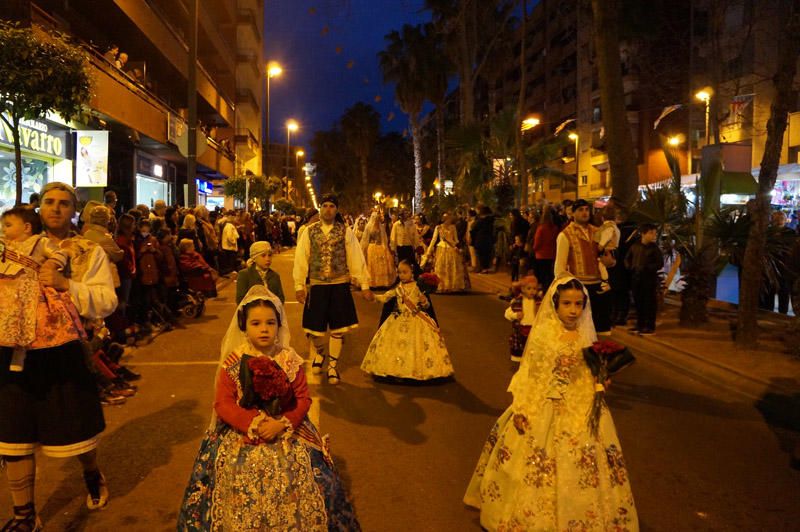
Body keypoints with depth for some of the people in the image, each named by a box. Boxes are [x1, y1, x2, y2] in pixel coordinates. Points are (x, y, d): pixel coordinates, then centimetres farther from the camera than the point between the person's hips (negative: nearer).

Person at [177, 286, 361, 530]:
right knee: (241, 474, -19)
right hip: (242, 433, 0)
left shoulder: (290, 360, 0)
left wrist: (282, 423, -16)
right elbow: (223, 404, -6)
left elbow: (303, 399, 0)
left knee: (297, 472, -16)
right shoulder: (233, 363, -3)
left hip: (287, 430, 1)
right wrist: (254, 424, -17)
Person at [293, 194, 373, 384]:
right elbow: (301, 259, 2)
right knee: (315, 327, 9)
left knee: (337, 329, 5)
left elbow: (356, 258, -2)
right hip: (317, 286, 1)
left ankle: (332, 366, 23)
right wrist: (299, 286, -3)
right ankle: (319, 353, 41)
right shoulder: (309, 231, 2)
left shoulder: (345, 231, 0)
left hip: (340, 286, -1)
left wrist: (364, 286, -4)